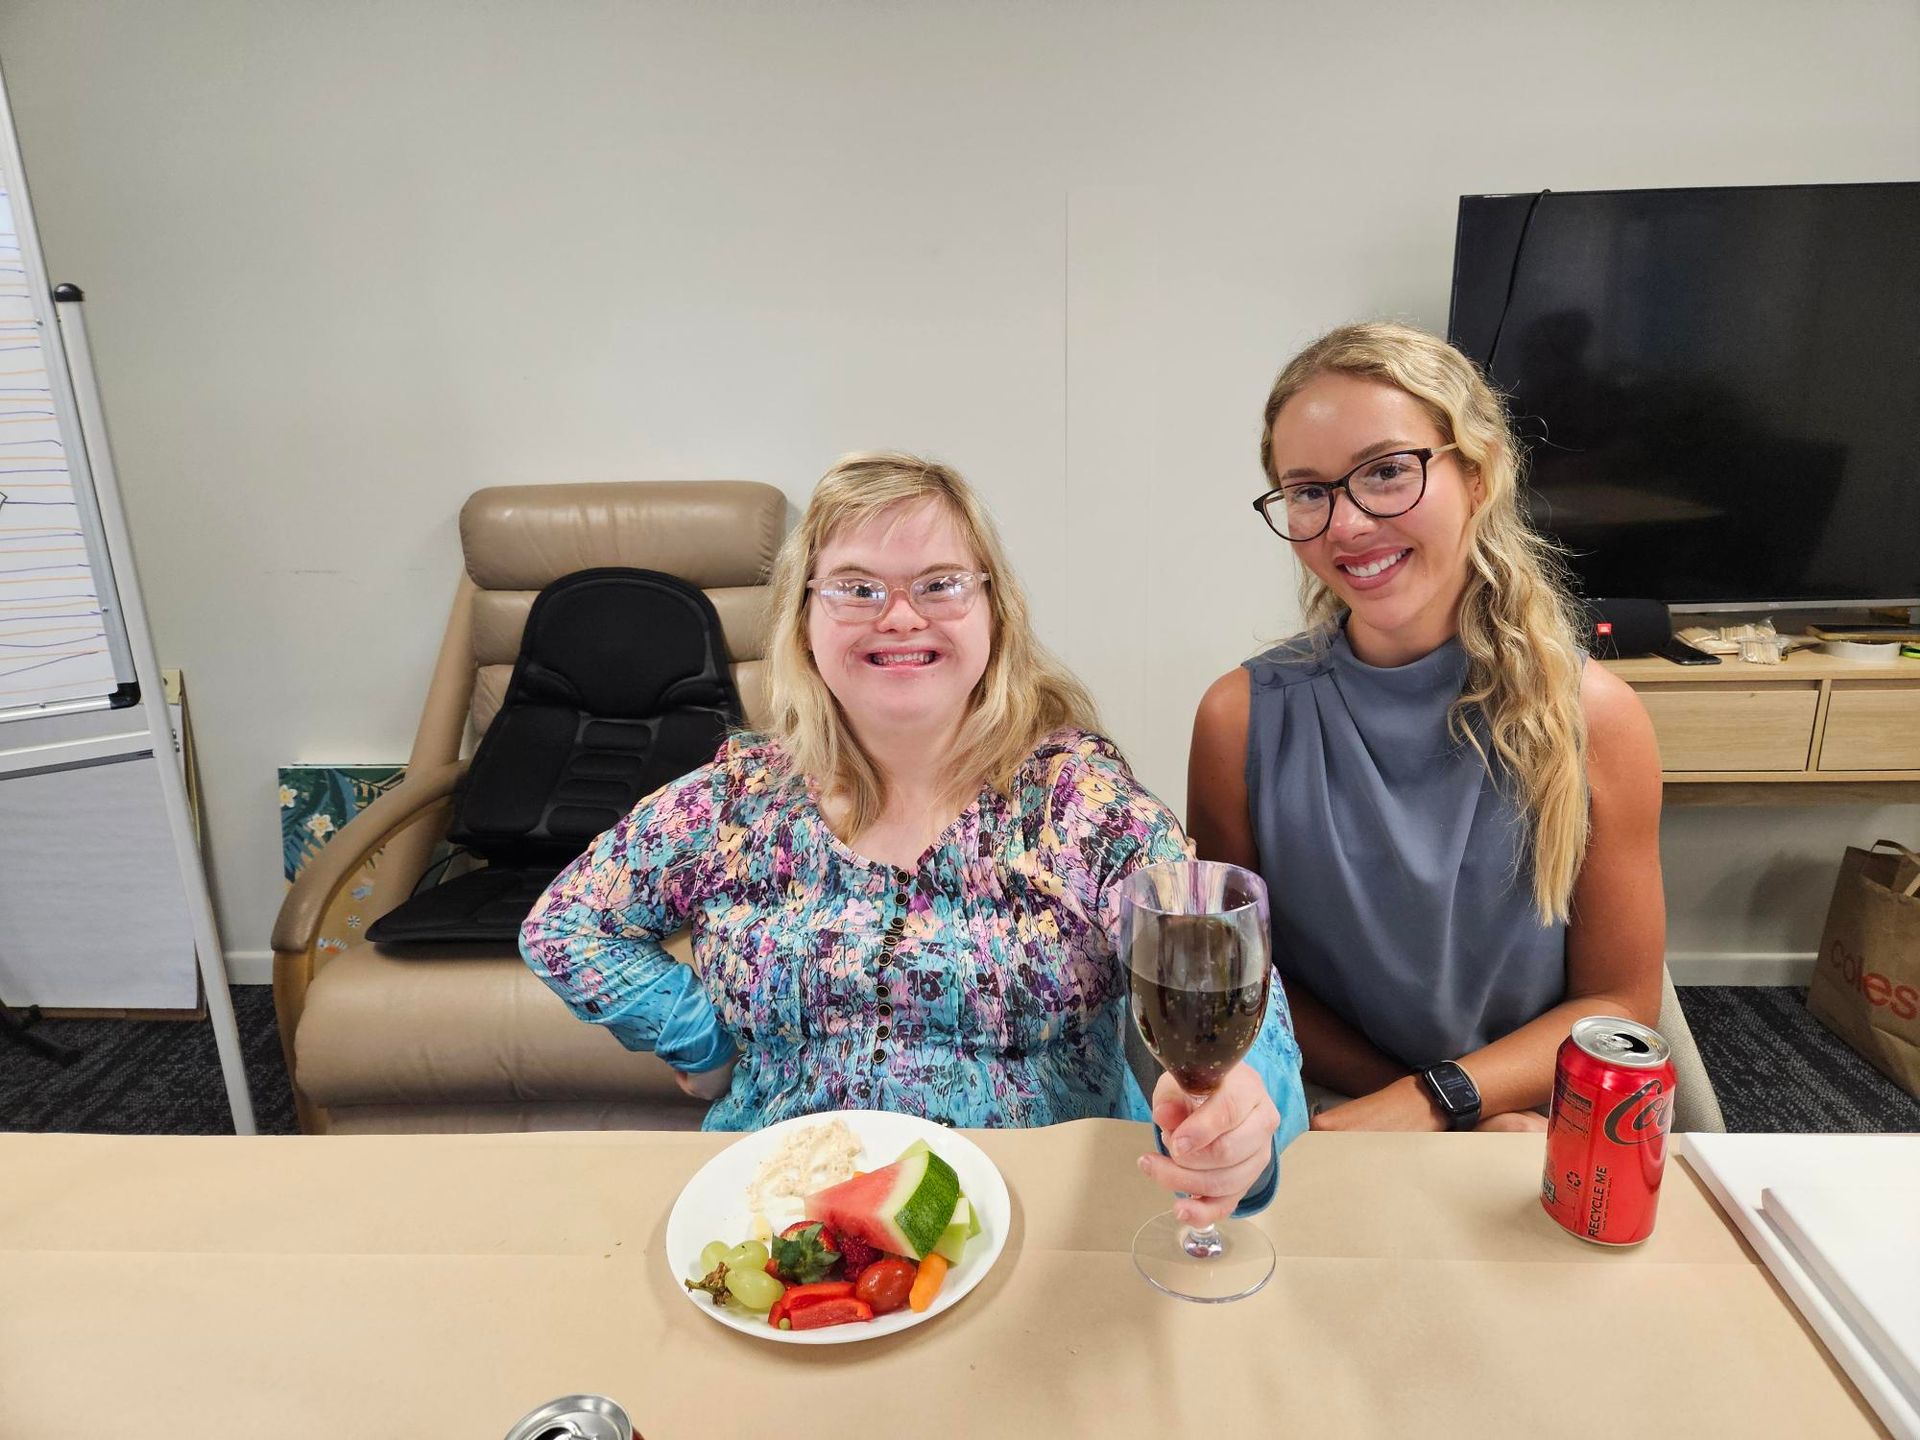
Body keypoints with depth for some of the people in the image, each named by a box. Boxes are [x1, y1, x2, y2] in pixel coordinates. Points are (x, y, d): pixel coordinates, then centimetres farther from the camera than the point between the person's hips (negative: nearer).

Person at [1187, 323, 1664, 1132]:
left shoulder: (1594, 721, -8)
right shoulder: (1244, 718, -10)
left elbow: (1619, 1002, -1)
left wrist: (1428, 1099, -16)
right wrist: (1473, 1119, -12)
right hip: (1318, 1120, 0)